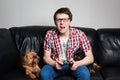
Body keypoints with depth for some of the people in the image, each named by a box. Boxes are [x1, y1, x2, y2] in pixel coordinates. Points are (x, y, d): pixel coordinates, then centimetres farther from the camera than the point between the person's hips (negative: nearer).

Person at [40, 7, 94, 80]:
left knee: (85, 74, -30)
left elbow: (90, 58, -13)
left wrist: (77, 63, -32)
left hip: (73, 65, 0)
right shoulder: (50, 34, -13)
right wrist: (54, 63, -27)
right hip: (56, 65, 1)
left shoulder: (79, 34, -17)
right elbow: (46, 57, -5)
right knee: (44, 73, -29)